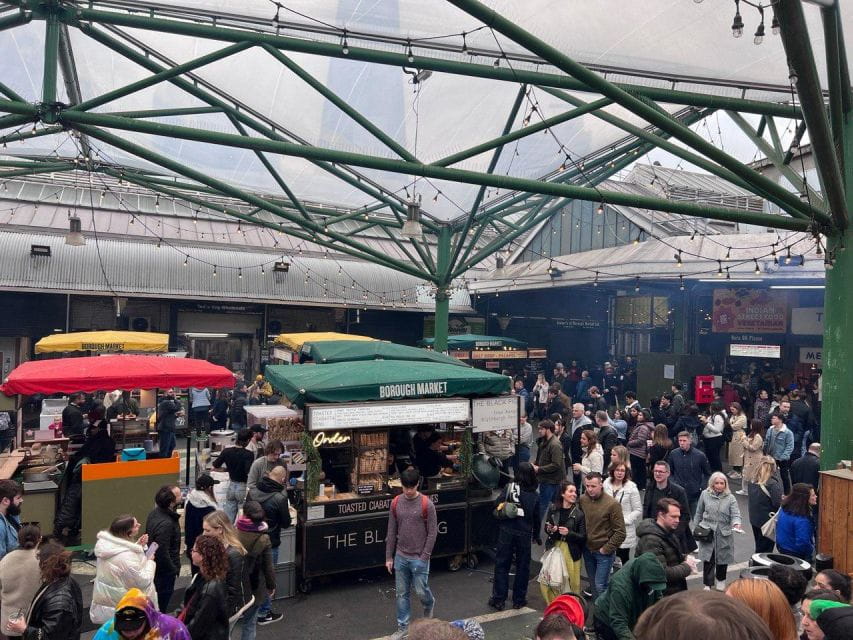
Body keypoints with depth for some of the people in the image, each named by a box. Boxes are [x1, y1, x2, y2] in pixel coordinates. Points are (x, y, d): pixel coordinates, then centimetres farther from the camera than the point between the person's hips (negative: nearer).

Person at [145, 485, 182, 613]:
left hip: (154, 565, 9)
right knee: (162, 601, 9)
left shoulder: (155, 513, -4)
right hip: (164, 569, -9)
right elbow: (162, 553, -31)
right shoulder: (165, 523, -34)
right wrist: (174, 569, -16)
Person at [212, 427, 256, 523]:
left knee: (228, 518, 15)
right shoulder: (248, 454, -18)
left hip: (231, 486, 5)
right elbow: (249, 472, -28)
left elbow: (215, 466, 6)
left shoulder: (226, 451, -3)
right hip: (243, 487, -5)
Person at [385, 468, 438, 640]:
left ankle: (429, 604, 39)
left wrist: (424, 557, -12)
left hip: (419, 558, -3)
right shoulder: (396, 503, -2)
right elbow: (392, 532, 5)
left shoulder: (427, 504, -14)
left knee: (421, 591, 6)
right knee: (401, 594, 10)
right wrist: (389, 557, 5)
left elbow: (432, 533, -10)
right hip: (400, 557, 4)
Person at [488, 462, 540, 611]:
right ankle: (519, 600, 22)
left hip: (506, 531, -2)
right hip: (525, 534, 2)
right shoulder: (534, 495, -2)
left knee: (502, 564, 8)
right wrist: (536, 535, 17)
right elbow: (536, 518, 5)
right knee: (522, 566, 15)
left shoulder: (509, 487, -10)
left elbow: (497, 505, -14)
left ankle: (498, 599, 13)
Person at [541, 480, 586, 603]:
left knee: (571, 583, 3)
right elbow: (546, 528, 9)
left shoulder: (578, 513, -10)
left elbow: (583, 537, -7)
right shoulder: (553, 508, -2)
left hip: (571, 551, -2)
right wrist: (550, 530, -12)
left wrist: (569, 533, -21)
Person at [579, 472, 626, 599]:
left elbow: (620, 532, -14)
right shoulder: (582, 500, -6)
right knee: (593, 584, 18)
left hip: (604, 552, -5)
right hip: (587, 550, 5)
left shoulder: (612, 504, -19)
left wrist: (606, 549, -12)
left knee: (600, 586, -5)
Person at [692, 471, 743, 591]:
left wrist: (736, 524, -32)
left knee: (722, 558, 13)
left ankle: (721, 580, 37)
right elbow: (699, 513, 8)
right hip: (707, 533, 0)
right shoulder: (705, 495, 0)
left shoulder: (730, 498, -3)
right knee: (708, 559, -2)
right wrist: (696, 528, 9)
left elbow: (735, 514, -11)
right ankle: (707, 584, 10)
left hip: (724, 534, 0)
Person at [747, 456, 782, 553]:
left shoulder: (753, 481, -1)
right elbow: (777, 503, -21)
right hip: (767, 520, -6)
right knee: (765, 549, 6)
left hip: (754, 519, 6)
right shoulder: (773, 484, -21)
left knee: (759, 546, 20)